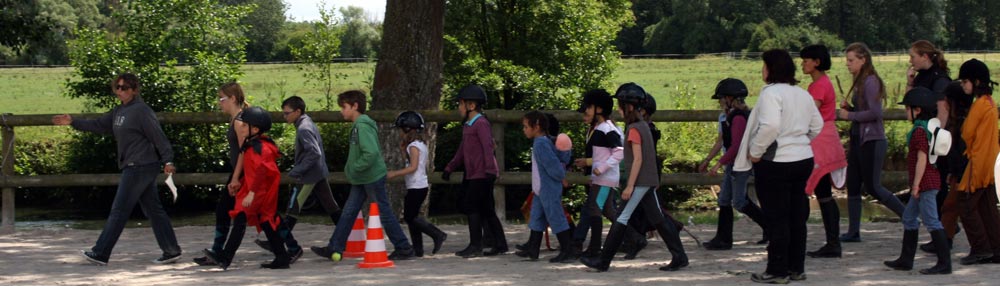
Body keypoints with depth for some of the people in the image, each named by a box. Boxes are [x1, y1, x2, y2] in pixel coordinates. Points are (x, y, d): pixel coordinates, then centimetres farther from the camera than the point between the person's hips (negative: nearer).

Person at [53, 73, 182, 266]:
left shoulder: (141, 111, -13)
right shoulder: (119, 112, 15)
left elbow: (158, 137, -15)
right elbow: (98, 125, 18)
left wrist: (167, 161, -20)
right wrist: (73, 122, 11)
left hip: (140, 167, -10)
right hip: (133, 167, 10)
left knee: (119, 211, -4)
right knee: (153, 210, 10)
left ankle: (100, 253, 1)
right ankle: (172, 251, 13)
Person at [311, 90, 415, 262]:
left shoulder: (363, 126, -20)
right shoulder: (357, 126, 11)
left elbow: (371, 153, -30)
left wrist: (354, 169, -20)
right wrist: (351, 170, 12)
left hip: (373, 178, -10)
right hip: (361, 180, 10)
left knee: (384, 213, -1)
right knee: (348, 212, 9)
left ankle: (404, 249, 8)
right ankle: (334, 249, 12)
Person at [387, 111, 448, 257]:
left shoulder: (413, 146, -13)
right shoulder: (422, 145, 16)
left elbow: (413, 167, -22)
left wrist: (395, 173, -19)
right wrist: (403, 149, 17)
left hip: (416, 187, -10)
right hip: (421, 186, 10)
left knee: (410, 217, -8)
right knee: (411, 217, 11)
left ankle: (438, 235, -11)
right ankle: (417, 249, 10)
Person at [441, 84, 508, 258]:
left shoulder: (481, 124, -11)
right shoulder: (467, 125, 19)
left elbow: (488, 147, -20)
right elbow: (462, 151, 27)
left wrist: (490, 170, -27)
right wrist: (450, 168, 26)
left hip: (482, 176, -9)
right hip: (471, 176, 9)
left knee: (471, 207, -8)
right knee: (486, 211, 9)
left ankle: (475, 246, -3)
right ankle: (500, 245, 12)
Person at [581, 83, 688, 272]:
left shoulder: (634, 129, -15)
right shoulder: (644, 125, 13)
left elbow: (638, 159, -19)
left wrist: (629, 186, -19)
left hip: (639, 181, -9)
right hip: (649, 181, 9)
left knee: (622, 219, -4)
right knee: (657, 219, 9)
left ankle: (603, 261, 0)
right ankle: (679, 257, 6)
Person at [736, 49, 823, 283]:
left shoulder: (771, 93, -16)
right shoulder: (803, 94, 10)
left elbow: (770, 126, -28)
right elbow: (817, 126, 16)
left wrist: (755, 152, -17)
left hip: (776, 163, -8)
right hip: (803, 159, 8)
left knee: (776, 218, -1)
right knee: (798, 217, 13)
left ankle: (777, 271, 4)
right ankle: (797, 268, 19)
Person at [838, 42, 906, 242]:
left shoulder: (871, 81, -14)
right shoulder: (859, 82, 15)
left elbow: (875, 112, -23)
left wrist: (850, 115, -14)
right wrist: (848, 107, 4)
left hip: (872, 141, -10)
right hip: (858, 139, 10)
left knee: (872, 187, -5)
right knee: (852, 186, 8)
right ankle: (853, 232, 11)